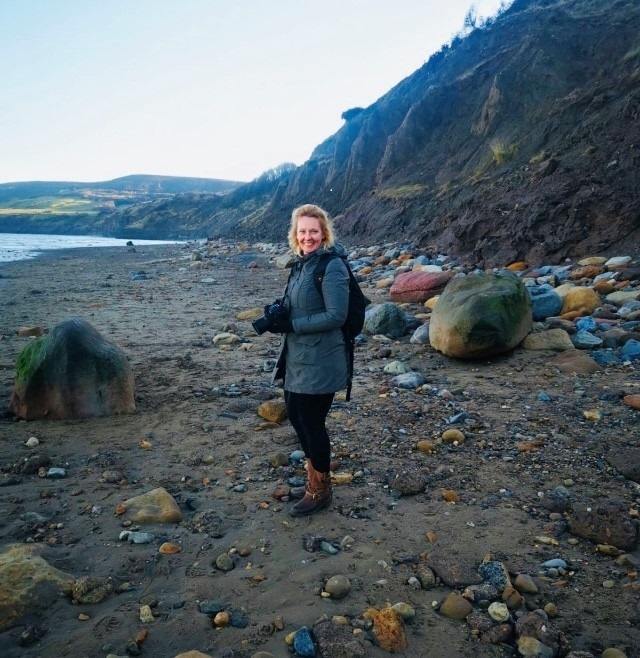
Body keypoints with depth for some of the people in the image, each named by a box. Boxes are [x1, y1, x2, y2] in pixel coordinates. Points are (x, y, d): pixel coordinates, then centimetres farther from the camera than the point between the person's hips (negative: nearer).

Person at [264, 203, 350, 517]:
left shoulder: (331, 266, -16)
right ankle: (315, 473, 40)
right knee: (296, 415, 18)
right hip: (296, 359, 9)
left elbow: (336, 316, -22)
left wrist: (291, 324, -20)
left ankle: (320, 490, 25)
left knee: (312, 422, 3)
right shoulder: (301, 263, 11)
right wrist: (278, 315, -2)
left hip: (319, 362, -9)